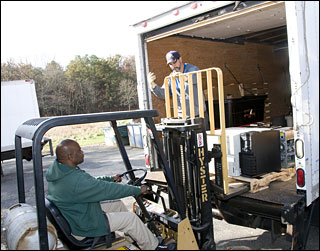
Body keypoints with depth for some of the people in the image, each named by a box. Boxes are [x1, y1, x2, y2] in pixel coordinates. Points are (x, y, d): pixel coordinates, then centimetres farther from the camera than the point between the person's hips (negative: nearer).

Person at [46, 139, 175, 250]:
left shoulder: (57, 170, -2)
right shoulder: (77, 180, -34)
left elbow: (91, 181, 11)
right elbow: (109, 190, -26)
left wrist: (111, 179, 17)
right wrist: (139, 190, -14)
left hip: (72, 216, 10)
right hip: (84, 226, -10)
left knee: (118, 204, 16)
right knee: (131, 217, -3)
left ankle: (138, 236, 29)